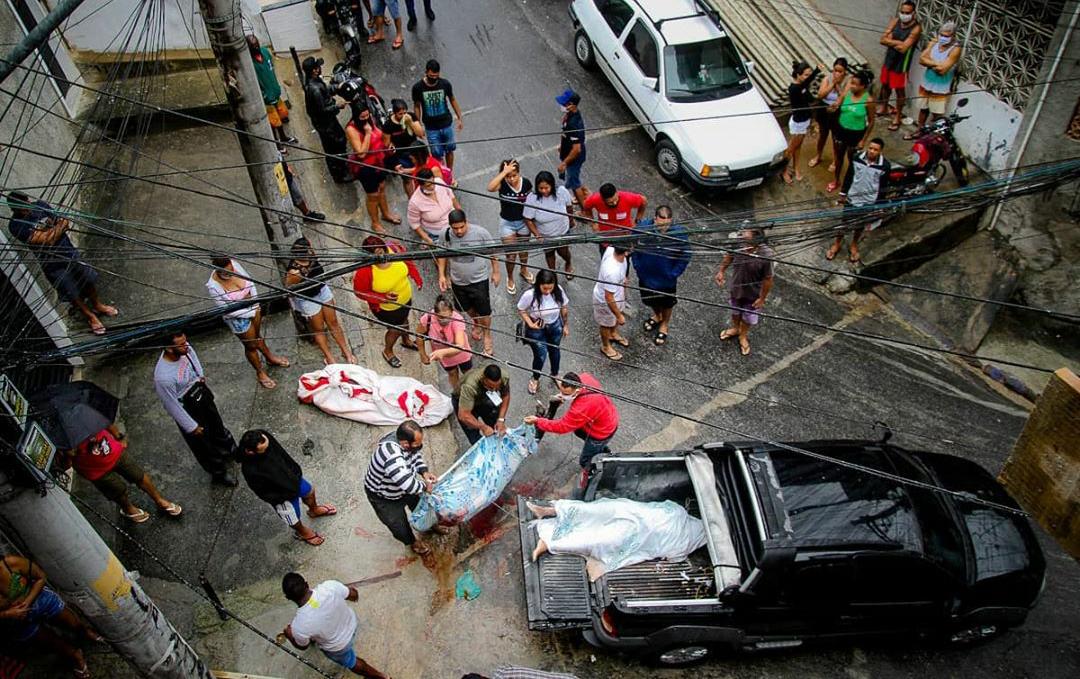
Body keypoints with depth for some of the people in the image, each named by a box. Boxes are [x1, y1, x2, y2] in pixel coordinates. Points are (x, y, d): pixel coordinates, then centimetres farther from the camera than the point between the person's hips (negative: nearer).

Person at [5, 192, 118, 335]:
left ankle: (97, 305, 43)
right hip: (52, 264, -4)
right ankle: (90, 317, 31)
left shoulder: (40, 205, -8)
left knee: (89, 278, 16)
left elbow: (64, 225, -5)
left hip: (69, 252, 4)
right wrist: (61, 225, -15)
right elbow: (47, 239, -26)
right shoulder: (15, 225, -21)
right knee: (72, 294, 8)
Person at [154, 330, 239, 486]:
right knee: (204, 445, 18)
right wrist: (191, 427, -15)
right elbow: (173, 406, -26)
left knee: (217, 426, 32)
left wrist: (201, 375, -5)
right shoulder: (163, 377, -40)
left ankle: (229, 450, 62)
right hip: (189, 411, -6)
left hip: (203, 395, 6)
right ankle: (219, 473, 44)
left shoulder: (185, 349, -22)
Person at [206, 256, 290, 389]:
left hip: (253, 308, 5)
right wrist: (251, 313, -18)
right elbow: (227, 310, -26)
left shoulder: (234, 264, -22)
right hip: (238, 318, -5)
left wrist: (255, 301, -12)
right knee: (251, 345, 19)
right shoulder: (213, 286, -35)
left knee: (257, 335, 32)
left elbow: (249, 280, -4)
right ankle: (260, 373, 46)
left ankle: (270, 357, 60)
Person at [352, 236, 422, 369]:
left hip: (406, 298, 5)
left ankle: (406, 341, 65)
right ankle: (387, 352, 50)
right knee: (396, 329, 16)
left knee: (404, 319, 32)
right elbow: (360, 292, -23)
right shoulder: (365, 271, -39)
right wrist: (383, 298, -33)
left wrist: (417, 278, -8)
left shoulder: (393, 248, -28)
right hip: (386, 308, -5)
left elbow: (407, 260, -6)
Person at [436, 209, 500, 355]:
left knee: (484, 311, 6)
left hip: (479, 279, -3)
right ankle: (476, 323, 56)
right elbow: (442, 255, 1)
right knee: (467, 307, 24)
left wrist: (495, 272, -1)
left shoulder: (480, 232, -23)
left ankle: (487, 336, 33)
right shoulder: (445, 236, -17)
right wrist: (442, 275, -4)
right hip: (458, 281, 3)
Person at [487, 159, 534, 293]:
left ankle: (524, 270, 53)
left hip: (523, 222, 3)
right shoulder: (502, 184, -23)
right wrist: (504, 172, -45)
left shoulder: (526, 183, -16)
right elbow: (490, 187, -47)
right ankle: (510, 278, 34)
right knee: (511, 254, 7)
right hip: (507, 223, -2)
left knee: (524, 249, 24)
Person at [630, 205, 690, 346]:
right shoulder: (642, 228, -26)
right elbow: (633, 248, -7)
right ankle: (657, 315, 61)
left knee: (667, 302, 24)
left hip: (667, 280, -2)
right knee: (649, 299, 28)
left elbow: (685, 256, -13)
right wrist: (638, 267, -8)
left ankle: (664, 324, 54)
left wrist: (673, 274, -14)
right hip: (646, 276, 2)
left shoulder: (679, 233, -29)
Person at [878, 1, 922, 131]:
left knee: (900, 90, 5)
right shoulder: (895, 20, -3)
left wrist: (891, 41, -18)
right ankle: (883, 107, 44)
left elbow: (903, 48, -28)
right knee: (885, 84, 22)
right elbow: (883, 39, -10)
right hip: (889, 59, 6)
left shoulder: (916, 28, -21)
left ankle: (898, 116, 20)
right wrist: (897, 42, -22)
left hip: (901, 63, -6)